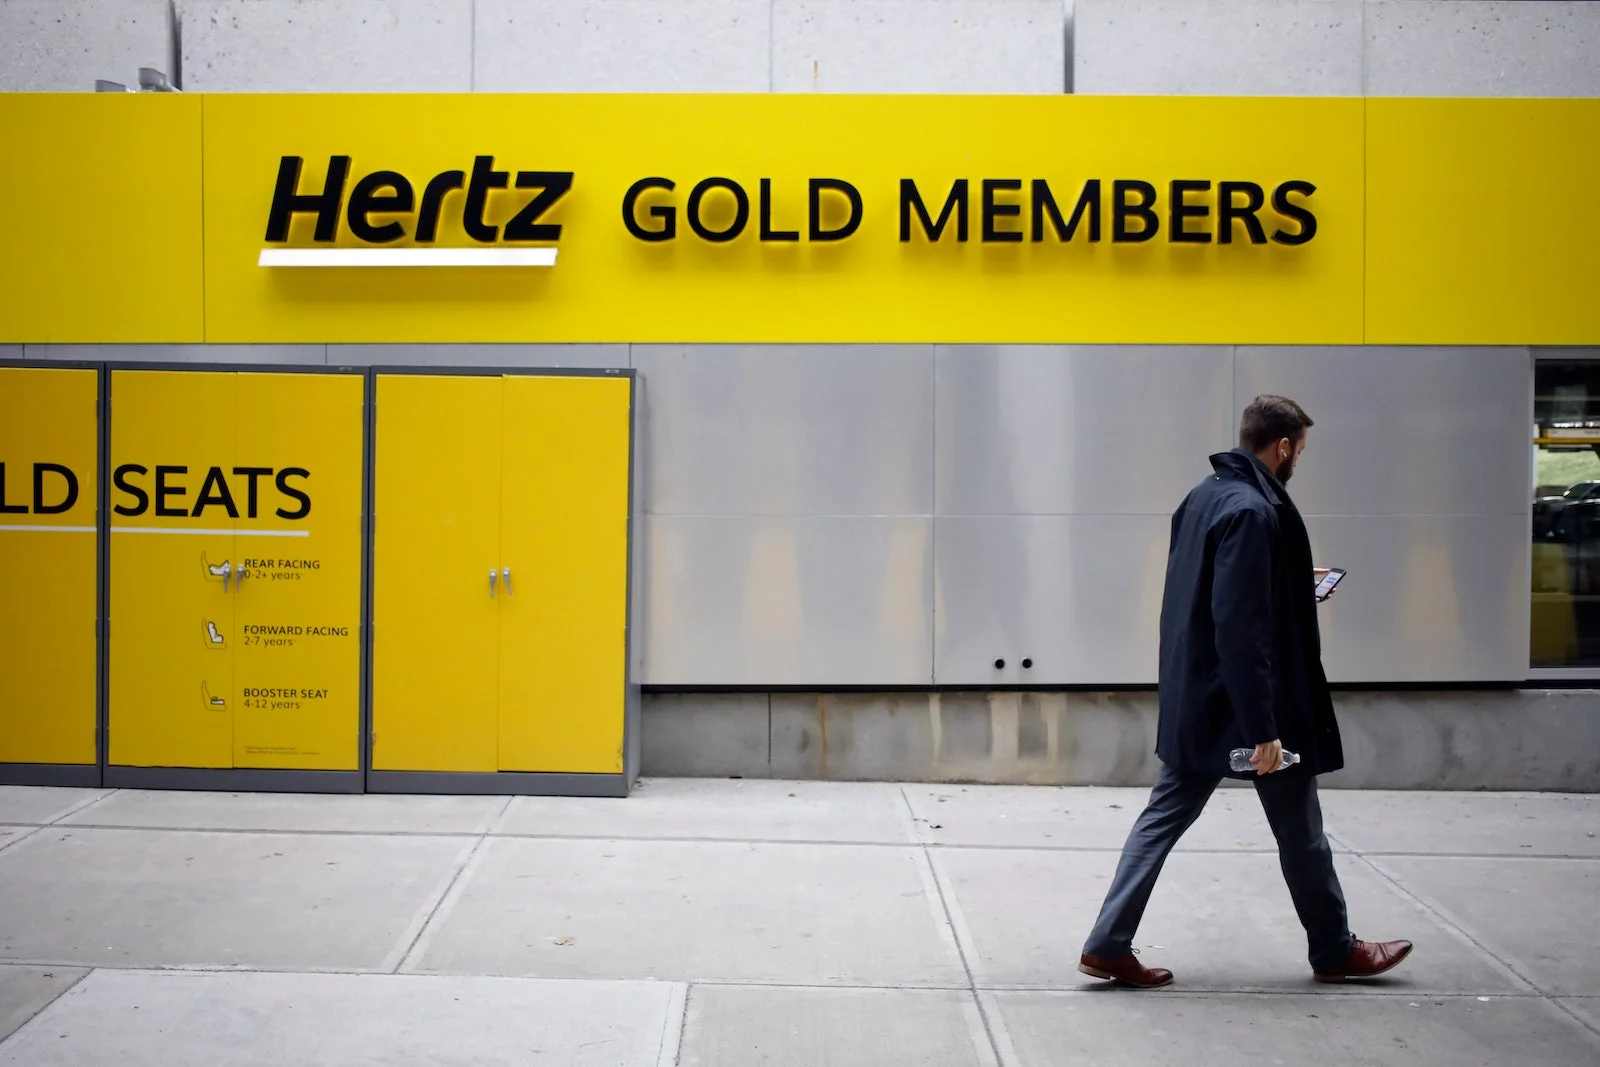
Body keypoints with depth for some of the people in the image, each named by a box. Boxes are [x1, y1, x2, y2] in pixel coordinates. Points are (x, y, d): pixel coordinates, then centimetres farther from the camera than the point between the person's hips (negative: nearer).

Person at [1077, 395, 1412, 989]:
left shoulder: (1203, 498, 8)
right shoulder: (1253, 511, -19)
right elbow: (1241, 626, -25)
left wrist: (1293, 591, 24)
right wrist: (1263, 728, -23)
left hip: (1193, 701, 8)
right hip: (1246, 703, -8)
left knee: (1164, 817, 10)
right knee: (1299, 833, 11)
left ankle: (1108, 946, 10)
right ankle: (1335, 951, 30)